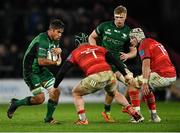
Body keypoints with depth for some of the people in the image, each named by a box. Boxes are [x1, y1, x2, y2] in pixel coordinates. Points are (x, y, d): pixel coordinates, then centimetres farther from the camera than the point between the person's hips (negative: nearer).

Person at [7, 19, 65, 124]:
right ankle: (16, 103, 10)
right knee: (40, 98, -14)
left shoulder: (55, 40, 5)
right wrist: (56, 62, -16)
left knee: (56, 91, -5)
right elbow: (41, 61, -29)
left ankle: (48, 118, 9)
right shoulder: (42, 40, -25)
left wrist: (59, 52, -11)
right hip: (31, 71, -9)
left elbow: (58, 60, 12)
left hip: (42, 70, 9)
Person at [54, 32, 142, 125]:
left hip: (95, 78, -4)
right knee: (114, 93, 35)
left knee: (76, 93, 20)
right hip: (109, 74, 4)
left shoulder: (75, 53, 18)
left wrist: (55, 86, 25)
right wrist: (125, 75, 30)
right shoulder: (99, 48, 26)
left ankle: (83, 119, 7)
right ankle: (132, 111, 24)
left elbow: (62, 71, 16)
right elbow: (115, 61, 23)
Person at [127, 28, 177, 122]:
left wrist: (144, 83, -20)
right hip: (172, 76, 9)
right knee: (147, 88, 29)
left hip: (162, 77, -9)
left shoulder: (143, 45, -3)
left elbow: (146, 65, -15)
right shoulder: (154, 42, 24)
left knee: (133, 84, 3)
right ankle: (154, 116, 25)